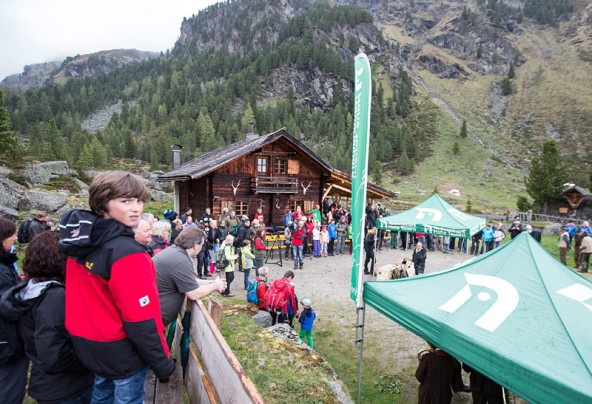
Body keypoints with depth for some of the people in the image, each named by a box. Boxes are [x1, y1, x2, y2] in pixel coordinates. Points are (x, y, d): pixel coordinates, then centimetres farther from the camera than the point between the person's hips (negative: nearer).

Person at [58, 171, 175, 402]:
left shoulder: (80, 242, -3)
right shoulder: (126, 253, -28)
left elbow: (85, 296, 8)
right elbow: (140, 319, -26)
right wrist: (162, 363, -16)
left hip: (89, 344, 8)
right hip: (121, 352, -8)